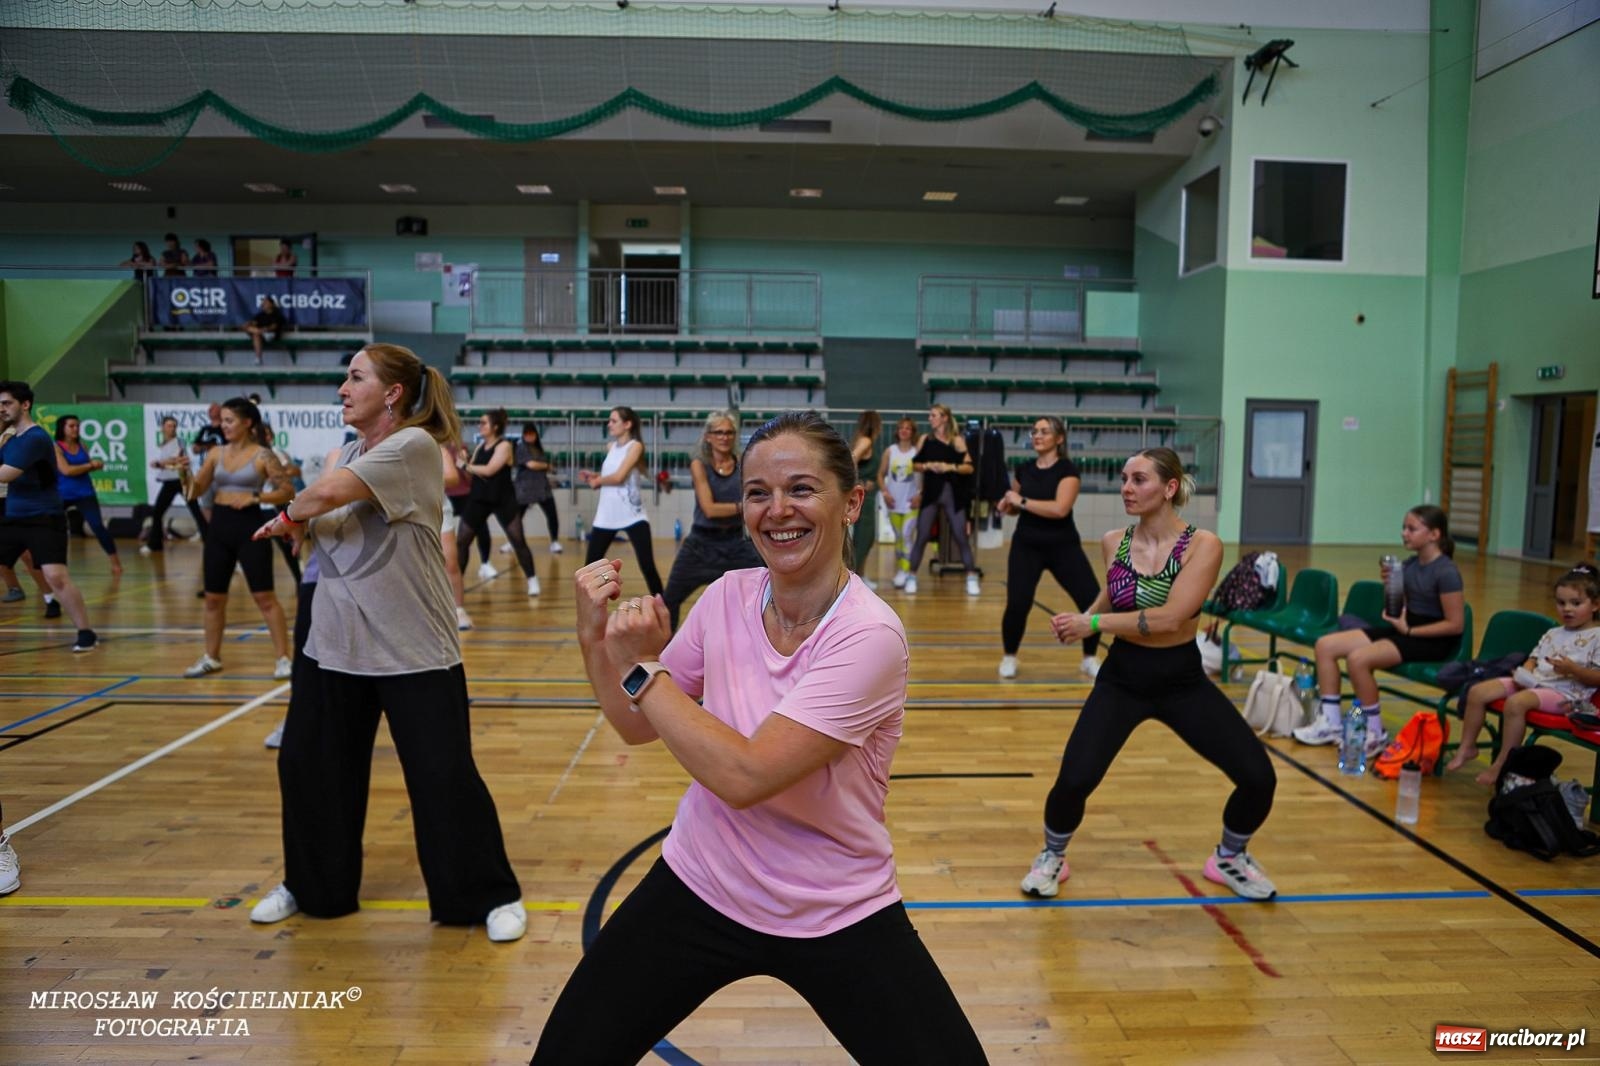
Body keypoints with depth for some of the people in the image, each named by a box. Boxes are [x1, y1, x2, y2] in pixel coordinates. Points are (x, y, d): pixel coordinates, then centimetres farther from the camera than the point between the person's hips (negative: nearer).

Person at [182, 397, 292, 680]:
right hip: (219, 527, 6)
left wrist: (254, 497, -18)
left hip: (250, 527, -5)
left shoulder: (263, 456, -6)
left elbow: (287, 491, -8)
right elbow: (196, 490, 10)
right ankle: (211, 657, 27)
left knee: (264, 596, -5)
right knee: (213, 598, 12)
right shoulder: (216, 454, 8)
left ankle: (283, 659, 2)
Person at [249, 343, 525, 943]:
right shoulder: (349, 450, 12)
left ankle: (490, 895, 16)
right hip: (333, 644, 8)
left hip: (414, 651, -7)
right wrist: (298, 525, -10)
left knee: (443, 778, -3)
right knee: (308, 767, 14)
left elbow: (329, 492, -22)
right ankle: (314, 887, 37)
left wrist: (288, 516, -3)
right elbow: (315, 525, 12)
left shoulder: (415, 445, -14)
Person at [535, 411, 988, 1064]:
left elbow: (744, 776, -30)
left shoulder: (867, 636, -24)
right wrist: (595, 637, -11)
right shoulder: (728, 597, -7)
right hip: (699, 889, 4)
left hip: (838, 921, -3)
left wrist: (640, 667, -21)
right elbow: (638, 727, 5)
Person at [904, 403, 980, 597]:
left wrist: (950, 467, -18)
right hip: (931, 494, 1)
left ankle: (972, 578, 10)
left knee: (961, 537, 1)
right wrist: (927, 465, -11)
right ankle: (911, 577, 11)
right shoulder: (925, 439, 6)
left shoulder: (957, 440, 0)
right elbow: (915, 465, 8)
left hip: (952, 494, -1)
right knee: (922, 537, 1)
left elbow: (969, 467, -4)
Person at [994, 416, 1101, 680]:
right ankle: (1009, 657, 12)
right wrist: (1007, 505, -4)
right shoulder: (1022, 470, 4)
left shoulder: (1068, 469, -11)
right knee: (1017, 604, -14)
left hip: (1064, 547, -2)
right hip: (1026, 546, 2)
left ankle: (1089, 659, 18)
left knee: (1094, 602, -7)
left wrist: (1022, 501, -22)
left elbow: (1060, 509, -26)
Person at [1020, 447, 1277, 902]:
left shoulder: (1202, 545, -15)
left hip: (1183, 681, -1)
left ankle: (1229, 858, 28)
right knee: (1074, 780, -16)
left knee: (1258, 778, -5)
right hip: (1122, 678, 1)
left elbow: (1169, 619, -27)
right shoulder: (1113, 542, -4)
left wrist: (1092, 624, -24)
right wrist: (1082, 617, -2)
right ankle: (1051, 857, 15)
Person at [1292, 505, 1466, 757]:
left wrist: (1409, 630, -17)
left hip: (1431, 640, -9)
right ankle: (1330, 722, -1)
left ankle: (1376, 734, -12)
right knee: (1325, 645, -6)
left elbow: (1455, 624, -17)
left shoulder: (1446, 572, -16)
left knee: (1358, 658, -30)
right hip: (1403, 629, 9)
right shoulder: (1409, 565, 9)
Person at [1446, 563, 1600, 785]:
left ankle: (1501, 764, -23)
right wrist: (1524, 673, -1)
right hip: (1532, 683, 8)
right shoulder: (1553, 634, 21)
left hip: (1565, 691, -8)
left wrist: (1572, 669, -26)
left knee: (1516, 702, -35)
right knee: (1477, 692, -7)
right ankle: (1467, 747, 5)